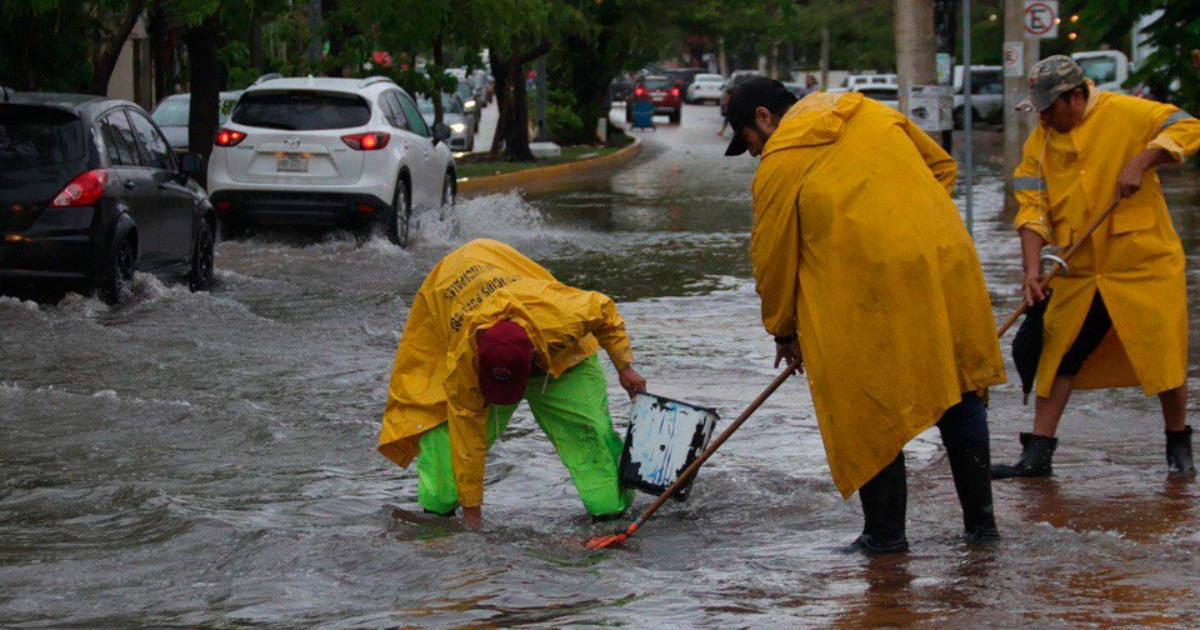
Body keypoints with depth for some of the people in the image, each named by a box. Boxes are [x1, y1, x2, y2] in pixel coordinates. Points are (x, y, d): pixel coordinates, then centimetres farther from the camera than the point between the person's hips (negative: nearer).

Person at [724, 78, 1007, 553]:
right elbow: (941, 166, 22)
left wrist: (783, 331, 17)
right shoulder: (873, 115, 16)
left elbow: (773, 259, 5)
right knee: (960, 396, 14)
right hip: (946, 264, 6)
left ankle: (885, 530, 8)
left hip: (869, 292, -6)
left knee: (872, 411, 5)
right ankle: (980, 519, 20)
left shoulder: (779, 165, -1)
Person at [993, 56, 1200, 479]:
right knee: (1058, 358, 2)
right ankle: (1038, 454, 7)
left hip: (1145, 263, -4)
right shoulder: (1041, 139, 5)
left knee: (1165, 356, 0)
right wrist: (1032, 267, -10)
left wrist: (1140, 162, -24)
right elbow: (1032, 206, 1)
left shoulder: (1125, 113, -8)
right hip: (1078, 271, 4)